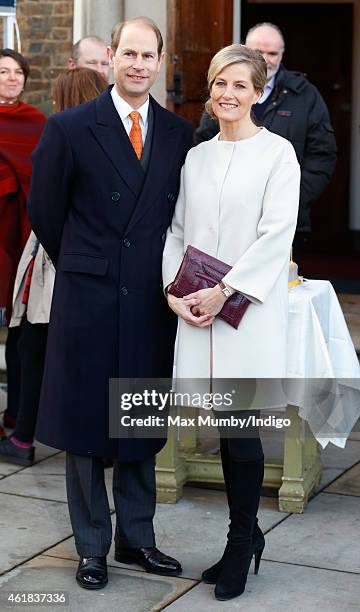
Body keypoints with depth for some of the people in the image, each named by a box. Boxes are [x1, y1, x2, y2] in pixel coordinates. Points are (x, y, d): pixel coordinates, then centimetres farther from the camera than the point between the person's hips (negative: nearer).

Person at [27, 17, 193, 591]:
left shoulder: (180, 134, 4)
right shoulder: (70, 128, -5)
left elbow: (180, 215, 12)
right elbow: (45, 210, 3)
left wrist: (162, 273, 9)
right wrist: (80, 265, 10)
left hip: (151, 301, 3)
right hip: (87, 299, -2)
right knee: (85, 424, 6)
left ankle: (136, 538, 26)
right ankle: (92, 546, 20)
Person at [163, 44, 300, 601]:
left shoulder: (277, 153, -2)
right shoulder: (196, 156, 14)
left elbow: (276, 235, -10)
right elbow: (177, 232, 14)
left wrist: (222, 292, -13)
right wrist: (175, 291, -1)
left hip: (249, 308, -4)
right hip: (199, 309, 4)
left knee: (240, 430, -3)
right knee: (227, 430, 8)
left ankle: (240, 545, 12)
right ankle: (248, 534, 23)